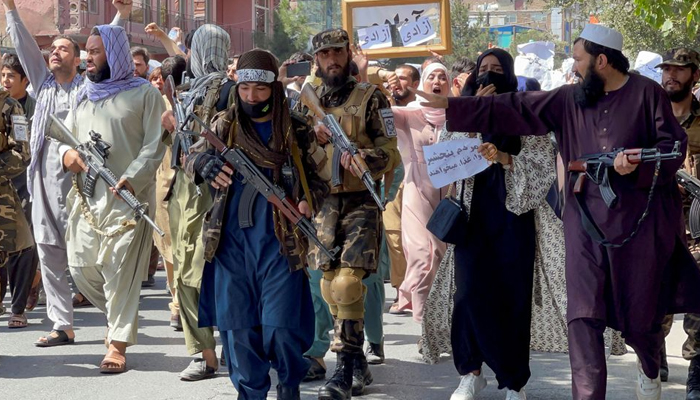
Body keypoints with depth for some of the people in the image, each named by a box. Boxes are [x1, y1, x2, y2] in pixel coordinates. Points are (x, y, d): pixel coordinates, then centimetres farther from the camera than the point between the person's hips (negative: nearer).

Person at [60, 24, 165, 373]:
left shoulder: (144, 93, -1)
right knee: (81, 266, 5)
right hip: (86, 195, 6)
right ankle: (120, 316, 30)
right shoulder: (84, 95, 17)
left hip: (127, 196, -6)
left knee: (120, 270, -8)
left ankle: (118, 342, 1)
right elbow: (65, 132, 22)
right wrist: (66, 152, -3)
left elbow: (155, 144, -7)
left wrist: (132, 178, -22)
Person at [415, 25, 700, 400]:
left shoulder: (647, 93, -5)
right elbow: (512, 109, 8)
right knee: (583, 316, -6)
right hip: (587, 222, 3)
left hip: (640, 220, -3)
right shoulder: (569, 99, 7)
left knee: (639, 313, 10)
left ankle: (649, 369, 42)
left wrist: (640, 164, -26)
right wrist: (451, 106, 4)